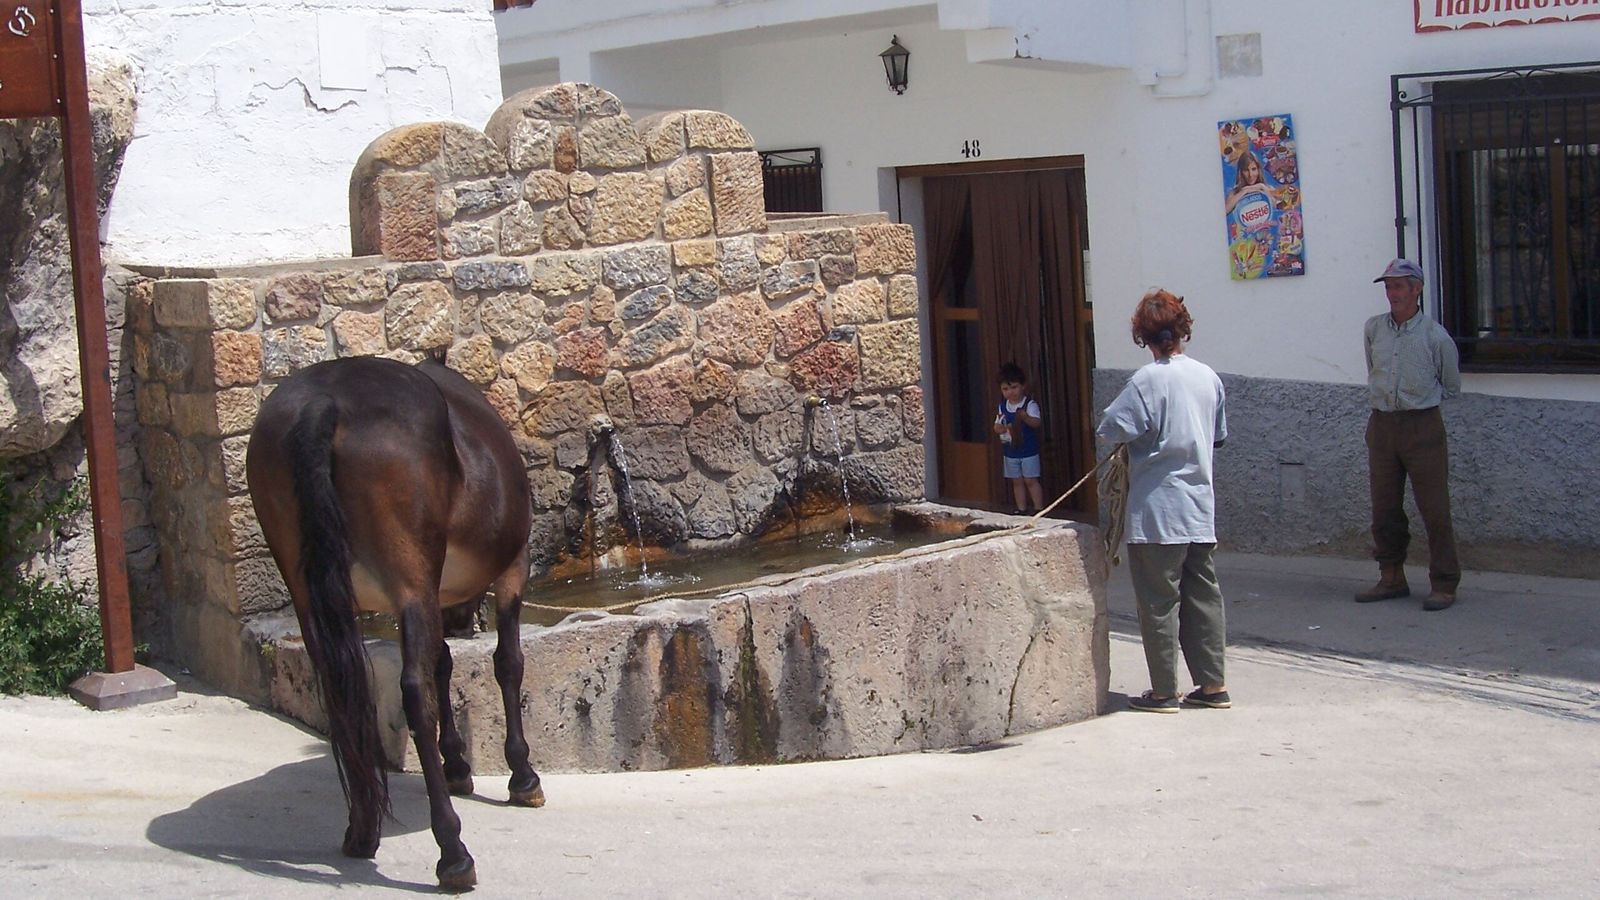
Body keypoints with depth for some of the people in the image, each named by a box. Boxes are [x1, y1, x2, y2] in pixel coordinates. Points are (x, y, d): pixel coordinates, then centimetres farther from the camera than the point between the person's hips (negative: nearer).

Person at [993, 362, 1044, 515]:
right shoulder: (1003, 406, 5)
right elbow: (996, 426, 7)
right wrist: (1004, 429, -15)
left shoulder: (1030, 404, -12)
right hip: (1010, 451, 5)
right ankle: (1022, 508, 20)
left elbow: (1037, 422, -23)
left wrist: (1026, 417, -41)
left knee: (1030, 480, -3)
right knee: (1017, 481, 11)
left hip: (1028, 450, -5)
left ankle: (1039, 509, 3)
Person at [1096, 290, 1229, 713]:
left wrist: (1143, 436, 3)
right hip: (1200, 508, 6)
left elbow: (1110, 429, -17)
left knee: (1159, 600, 1)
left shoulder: (1148, 380, -14)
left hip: (1157, 510, -6)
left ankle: (1164, 691, 5)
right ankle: (1213, 684, 15)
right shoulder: (1209, 377, 5)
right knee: (1203, 595, 12)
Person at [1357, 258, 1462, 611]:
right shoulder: (1373, 328, 5)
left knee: (1434, 509, -4)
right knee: (1384, 509, 8)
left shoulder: (1435, 336, -6)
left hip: (1422, 426, -4)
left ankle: (1444, 585, 2)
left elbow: (1451, 387, 8)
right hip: (1381, 424, 4)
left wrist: (1420, 399, 9)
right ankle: (1391, 579, 19)